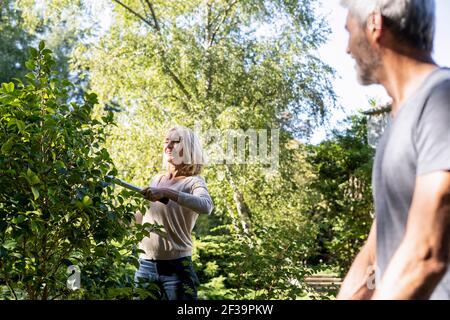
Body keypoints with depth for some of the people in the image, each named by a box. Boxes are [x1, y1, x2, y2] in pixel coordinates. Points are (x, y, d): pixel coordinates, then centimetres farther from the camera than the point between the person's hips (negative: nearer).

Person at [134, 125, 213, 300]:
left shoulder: (193, 182, -5)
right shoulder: (156, 180, 12)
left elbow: (206, 206, -28)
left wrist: (167, 193, -34)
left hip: (177, 266, -5)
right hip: (145, 264, 5)